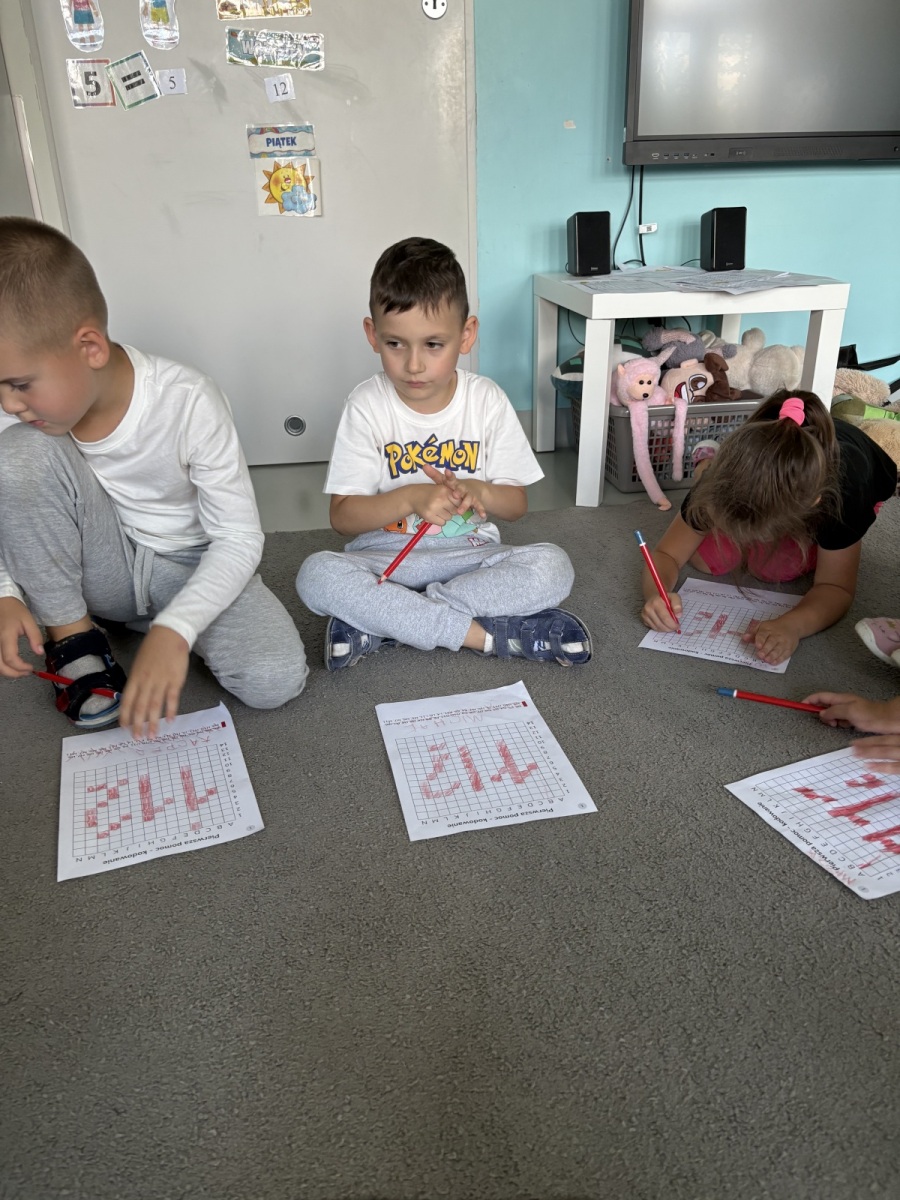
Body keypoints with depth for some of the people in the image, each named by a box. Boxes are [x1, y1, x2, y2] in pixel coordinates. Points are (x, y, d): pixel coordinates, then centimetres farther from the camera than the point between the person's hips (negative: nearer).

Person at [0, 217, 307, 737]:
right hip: (102, 568, 2)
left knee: (276, 679, -28)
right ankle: (73, 636, -7)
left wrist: (172, 631, -36)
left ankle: (151, 619, 3)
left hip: (191, 565, -2)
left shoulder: (188, 402, -26)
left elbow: (240, 537, -23)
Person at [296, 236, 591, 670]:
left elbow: (516, 503, 4)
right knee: (316, 575, -32)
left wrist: (479, 492, -20)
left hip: (469, 554, 2)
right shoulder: (367, 406, -6)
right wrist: (410, 498, -26)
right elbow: (342, 515, -9)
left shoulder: (487, 401, -2)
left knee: (553, 567, -26)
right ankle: (484, 633, -27)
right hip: (386, 557, -1)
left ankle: (378, 622, -23)